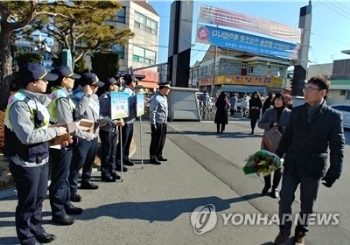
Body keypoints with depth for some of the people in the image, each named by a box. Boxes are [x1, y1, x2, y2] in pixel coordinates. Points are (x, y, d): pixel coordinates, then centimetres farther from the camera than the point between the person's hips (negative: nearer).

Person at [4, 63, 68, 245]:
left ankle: (37, 229, 40)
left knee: (39, 198, 21)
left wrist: (56, 137, 5)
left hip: (41, 159, 8)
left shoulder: (38, 100, 6)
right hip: (26, 163, -8)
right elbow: (27, 136, -28)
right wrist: (55, 131, -20)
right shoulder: (19, 104, -21)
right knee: (27, 202, 10)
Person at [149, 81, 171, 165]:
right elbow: (152, 112, -19)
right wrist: (153, 124, -20)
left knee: (162, 141, 17)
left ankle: (159, 155, 30)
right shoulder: (156, 98, -17)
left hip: (163, 123, 9)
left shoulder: (164, 98, 12)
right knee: (155, 141, 1)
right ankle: (153, 157, 12)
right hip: (158, 123, -9)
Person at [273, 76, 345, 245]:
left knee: (307, 204, 14)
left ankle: (301, 231, 37)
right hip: (291, 165, 2)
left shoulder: (333, 116, -7)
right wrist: (276, 157, 6)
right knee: (285, 200, 6)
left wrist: (334, 172, -7)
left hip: (313, 168, -2)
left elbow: (337, 147, -5)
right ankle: (284, 230, 28)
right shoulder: (296, 111, 1)